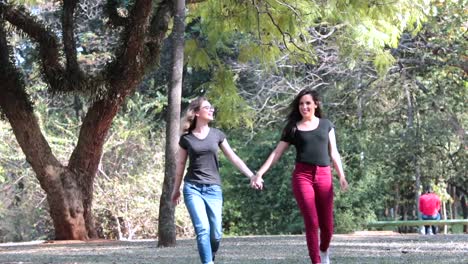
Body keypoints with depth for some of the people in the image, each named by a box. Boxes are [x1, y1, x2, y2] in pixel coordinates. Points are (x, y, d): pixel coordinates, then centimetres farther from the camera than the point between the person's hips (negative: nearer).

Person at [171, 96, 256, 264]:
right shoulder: (186, 138, 2)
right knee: (203, 229, -16)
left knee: (216, 233, -2)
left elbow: (233, 158, 6)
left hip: (213, 189, 2)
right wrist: (176, 190, 17)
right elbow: (180, 164, 12)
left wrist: (252, 175, -2)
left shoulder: (217, 135, 7)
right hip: (192, 188, -2)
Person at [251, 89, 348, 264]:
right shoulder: (293, 128, 9)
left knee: (327, 225, 3)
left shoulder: (326, 124, 14)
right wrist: (260, 173, -2)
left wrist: (341, 175, 1)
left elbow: (333, 152, 13)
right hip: (302, 176, -1)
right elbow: (276, 153, 7)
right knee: (311, 223, -9)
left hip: (324, 176, 2)